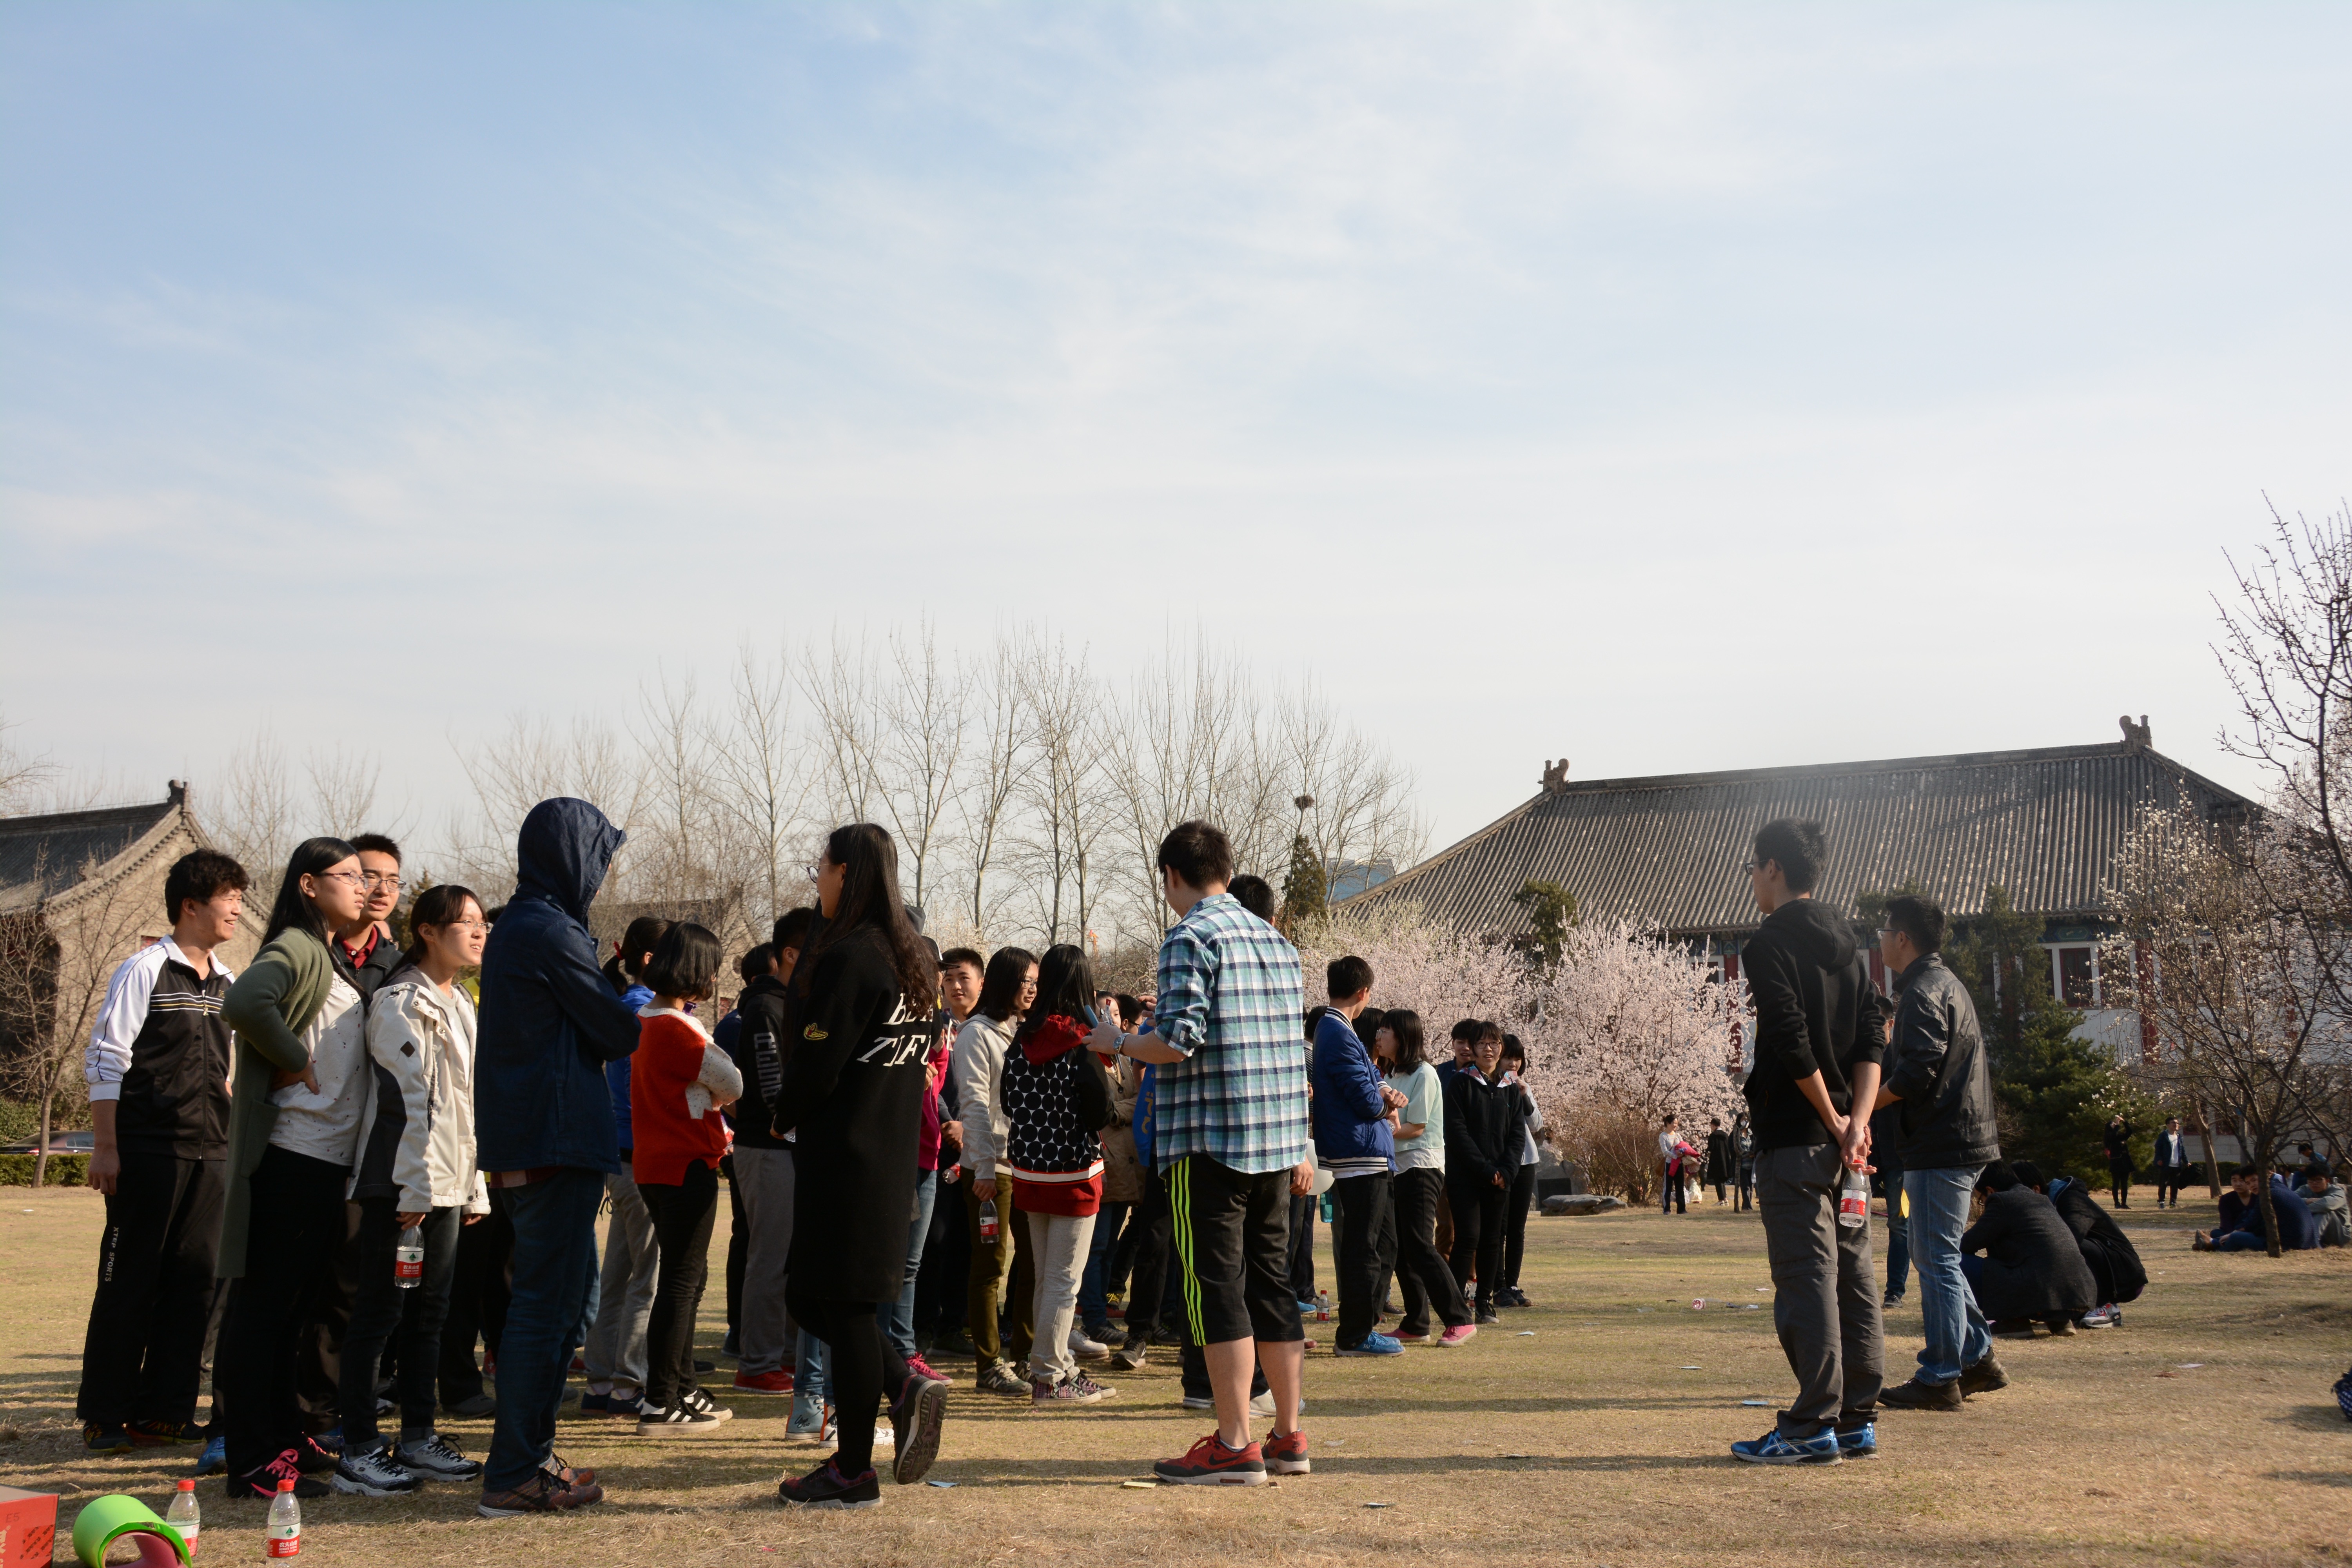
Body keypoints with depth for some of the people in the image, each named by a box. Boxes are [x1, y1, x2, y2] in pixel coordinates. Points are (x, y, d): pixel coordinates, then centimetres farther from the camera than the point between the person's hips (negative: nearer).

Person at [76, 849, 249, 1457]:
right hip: (148, 1149, -6)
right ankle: (103, 1415, 11)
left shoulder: (226, 981, 13)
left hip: (210, 1154, 6)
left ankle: (164, 1409, 14)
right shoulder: (144, 970, -6)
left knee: (195, 1278, 5)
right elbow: (104, 1060, -8)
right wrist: (105, 1147, -11)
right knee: (131, 1280, 0)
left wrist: (229, 1133, 14)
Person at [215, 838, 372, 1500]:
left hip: (328, 1157, 10)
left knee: (295, 1303, 17)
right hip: (290, 1154, -10)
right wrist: (294, 1061, -19)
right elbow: (246, 1003, -30)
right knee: (264, 1303, -4)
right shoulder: (295, 949, -12)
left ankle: (285, 1438, 27)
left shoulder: (335, 959, 19)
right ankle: (254, 1462, 0)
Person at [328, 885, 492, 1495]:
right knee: (380, 1310, -4)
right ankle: (358, 1451, 1)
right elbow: (408, 1101, -15)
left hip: (445, 1182, 9)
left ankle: (419, 1440, 17)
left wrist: (474, 1188, 18)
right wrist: (414, 1190, -18)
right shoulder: (402, 1002, -9)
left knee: (429, 1311, 11)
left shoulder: (461, 1006, 18)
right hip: (400, 1182, -9)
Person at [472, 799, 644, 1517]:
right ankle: (514, 1476, -1)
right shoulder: (551, 932, -15)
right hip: (559, 1140, -10)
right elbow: (619, 1032, -10)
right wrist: (642, 1018, 10)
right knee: (547, 1307, -5)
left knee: (547, 1302, 17)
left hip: (520, 1143, 10)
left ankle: (529, 1456, 25)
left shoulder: (515, 927, 16)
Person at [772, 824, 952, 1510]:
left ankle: (853, 1472, 7)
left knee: (840, 1304, 0)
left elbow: (815, 1068, -19)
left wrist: (783, 1116, 3)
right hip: (895, 1155, 9)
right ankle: (907, 1386, 4)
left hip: (844, 1159, -8)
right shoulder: (918, 958, 11)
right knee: (810, 1297, 17)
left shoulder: (849, 957, -16)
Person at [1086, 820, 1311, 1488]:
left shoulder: (1190, 939, -8)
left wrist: (1116, 1041, 0)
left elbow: (1180, 1043, -18)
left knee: (1218, 1288, -3)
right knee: (1271, 1284, 12)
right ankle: (1287, 1437, 17)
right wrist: (1299, 1146, 21)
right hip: (1276, 1143, 8)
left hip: (1211, 1140, -7)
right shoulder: (1275, 940, 15)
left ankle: (1235, 1446, -2)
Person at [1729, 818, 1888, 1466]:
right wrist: (1857, 1120, -1)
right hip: (1843, 1136, 8)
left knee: (1805, 1276, -6)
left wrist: (1832, 1121, -10)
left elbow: (1792, 1042, -19)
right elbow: (1874, 1032, 8)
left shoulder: (1769, 944, -9)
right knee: (1852, 1273, 10)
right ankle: (1857, 1418, 16)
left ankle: (1813, 1424, -4)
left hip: (1794, 1138, -8)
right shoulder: (1845, 942, 15)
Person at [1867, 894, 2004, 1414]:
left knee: (1935, 1259, -5)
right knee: (1936, 1257, 17)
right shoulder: (1948, 984, 19)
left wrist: (1868, 1104, -12)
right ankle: (1978, 1359, 20)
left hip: (1939, 1145, -10)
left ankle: (1939, 1378, -1)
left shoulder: (1923, 991, -13)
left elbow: (1918, 1070, -24)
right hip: (1962, 1136, 10)